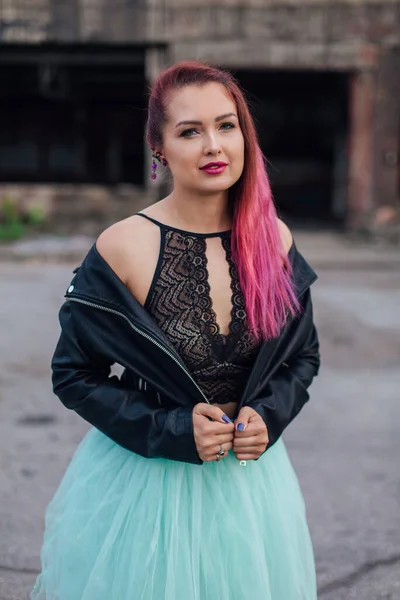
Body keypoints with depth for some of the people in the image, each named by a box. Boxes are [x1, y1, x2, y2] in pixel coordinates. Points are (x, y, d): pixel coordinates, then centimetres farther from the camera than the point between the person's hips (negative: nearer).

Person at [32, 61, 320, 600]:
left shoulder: (274, 241, -4)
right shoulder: (123, 248, -15)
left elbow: (303, 354, 9)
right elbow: (73, 374, -7)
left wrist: (268, 416, -10)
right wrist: (171, 430, -17)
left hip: (251, 470, 4)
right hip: (145, 481, -3)